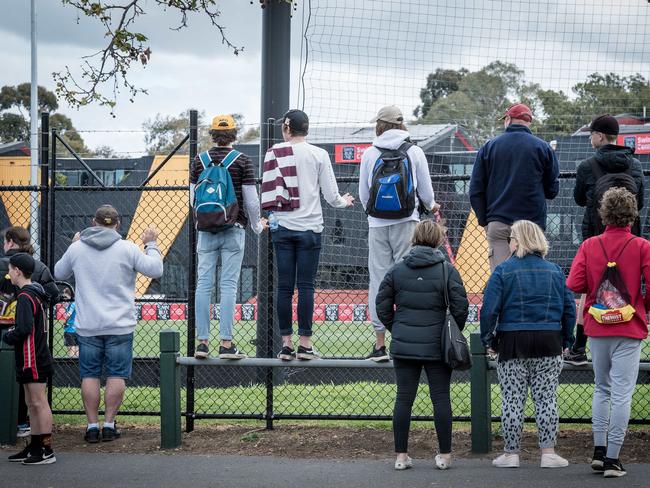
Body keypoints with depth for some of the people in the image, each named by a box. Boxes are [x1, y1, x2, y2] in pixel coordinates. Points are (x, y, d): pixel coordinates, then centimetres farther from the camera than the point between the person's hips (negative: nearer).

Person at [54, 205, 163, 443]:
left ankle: (92, 426, 7)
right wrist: (151, 245, 13)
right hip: (120, 325, -2)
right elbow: (156, 270, -2)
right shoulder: (127, 249, -7)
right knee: (116, 375, 5)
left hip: (87, 327, 2)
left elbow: (59, 273, 18)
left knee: (89, 375, 8)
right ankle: (109, 425, 5)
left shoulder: (76, 248, 1)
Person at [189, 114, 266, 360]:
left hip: (206, 229, 3)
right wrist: (257, 226, 11)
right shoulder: (242, 161, -4)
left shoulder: (199, 161, 4)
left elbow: (193, 198, 9)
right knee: (229, 285, -3)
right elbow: (251, 200, -5)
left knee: (204, 284, 5)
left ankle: (202, 342, 4)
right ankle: (226, 344, -5)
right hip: (233, 229, -3)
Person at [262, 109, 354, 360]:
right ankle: (305, 344, 0)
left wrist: (270, 216, 12)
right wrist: (344, 201, 18)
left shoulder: (274, 153, 1)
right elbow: (330, 194, -2)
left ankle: (286, 343, 5)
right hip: (309, 227, -1)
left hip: (282, 227, 1)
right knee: (305, 286, 0)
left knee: (284, 286, 4)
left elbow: (267, 191, -2)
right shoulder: (318, 154, -2)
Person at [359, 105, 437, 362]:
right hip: (407, 223, -1)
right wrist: (431, 206, 27)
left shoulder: (369, 153, 3)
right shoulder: (414, 151, 1)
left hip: (377, 225, 1)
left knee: (378, 280, 3)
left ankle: (380, 343, 3)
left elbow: (363, 194, 9)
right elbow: (426, 192, 5)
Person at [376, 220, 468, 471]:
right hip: (437, 346, -2)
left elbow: (382, 306, 4)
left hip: (403, 346, 2)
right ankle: (444, 455, 8)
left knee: (403, 398, 6)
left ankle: (401, 455, 8)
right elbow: (461, 308, -6)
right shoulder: (447, 271, -5)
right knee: (441, 398, 5)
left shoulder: (396, 270, 2)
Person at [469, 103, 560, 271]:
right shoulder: (543, 148, 4)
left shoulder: (488, 147, 7)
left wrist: (484, 220, 13)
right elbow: (552, 190, 9)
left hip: (498, 225, 0)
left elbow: (475, 191, 6)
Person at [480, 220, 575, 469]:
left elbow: (489, 308, -9)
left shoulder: (503, 270, -5)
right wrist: (566, 340, 14)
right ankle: (548, 453, 6)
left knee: (512, 400, 5)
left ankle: (511, 453, 8)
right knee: (546, 399, 8)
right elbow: (569, 308, 6)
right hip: (549, 342, 3)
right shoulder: (554, 271, 6)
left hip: (513, 342, -3)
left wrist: (488, 339, 1)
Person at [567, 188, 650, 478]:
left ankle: (599, 451, 18)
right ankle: (612, 459, -1)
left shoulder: (590, 246, -1)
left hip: (597, 328, 3)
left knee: (602, 389, 18)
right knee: (621, 394, 0)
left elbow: (573, 284, -8)